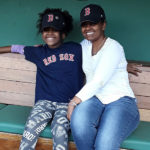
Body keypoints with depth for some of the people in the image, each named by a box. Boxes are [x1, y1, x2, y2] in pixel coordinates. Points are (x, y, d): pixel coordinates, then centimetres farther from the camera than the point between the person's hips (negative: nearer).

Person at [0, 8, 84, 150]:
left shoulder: (76, 49, 10)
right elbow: (16, 48, 24)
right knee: (31, 127, -30)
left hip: (68, 103, -1)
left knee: (59, 130, -33)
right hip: (45, 101, 1)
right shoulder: (39, 52, 13)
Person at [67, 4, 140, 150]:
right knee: (78, 119, -34)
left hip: (120, 101, -4)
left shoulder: (113, 47, -7)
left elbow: (98, 81, -17)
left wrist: (74, 102, -19)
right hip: (95, 99, 5)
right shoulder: (84, 45, 16)